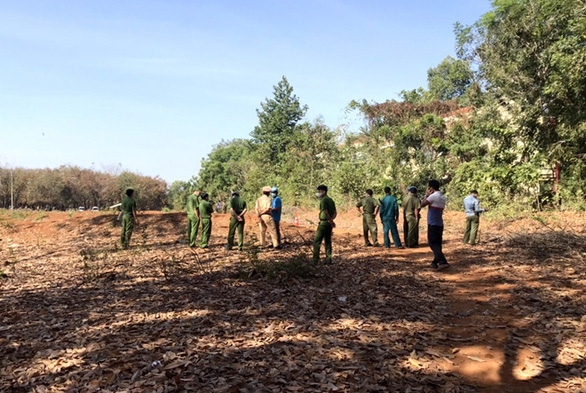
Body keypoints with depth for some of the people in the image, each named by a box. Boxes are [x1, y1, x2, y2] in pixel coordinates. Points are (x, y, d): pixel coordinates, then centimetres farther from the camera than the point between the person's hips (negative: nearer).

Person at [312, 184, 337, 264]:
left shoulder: (323, 200, -13)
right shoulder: (331, 200, 14)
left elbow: (326, 212, -22)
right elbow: (335, 213, 12)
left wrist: (331, 221, -15)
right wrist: (331, 220, -2)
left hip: (324, 223, -8)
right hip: (329, 224, 9)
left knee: (316, 241, -3)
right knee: (328, 241, 12)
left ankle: (315, 260, -5)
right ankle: (328, 259, 11)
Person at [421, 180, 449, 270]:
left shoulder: (433, 196, -16)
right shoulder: (442, 197, 11)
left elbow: (422, 204, -10)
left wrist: (426, 195, 2)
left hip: (433, 224, -8)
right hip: (440, 224, 8)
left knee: (433, 244, -6)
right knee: (437, 244, 13)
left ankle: (443, 262, -17)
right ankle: (435, 262, 20)